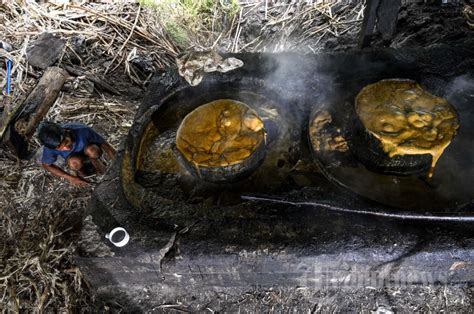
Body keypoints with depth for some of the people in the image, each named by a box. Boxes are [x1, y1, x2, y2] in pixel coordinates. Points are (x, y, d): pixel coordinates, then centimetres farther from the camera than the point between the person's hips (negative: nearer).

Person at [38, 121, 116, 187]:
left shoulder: (82, 131, -37)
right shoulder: (50, 147, -31)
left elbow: (104, 144, -24)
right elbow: (46, 165, -13)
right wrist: (71, 178, -18)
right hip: (74, 157, 1)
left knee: (93, 151, -36)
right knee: (74, 162, -35)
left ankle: (94, 161, -2)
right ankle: (80, 169, 0)